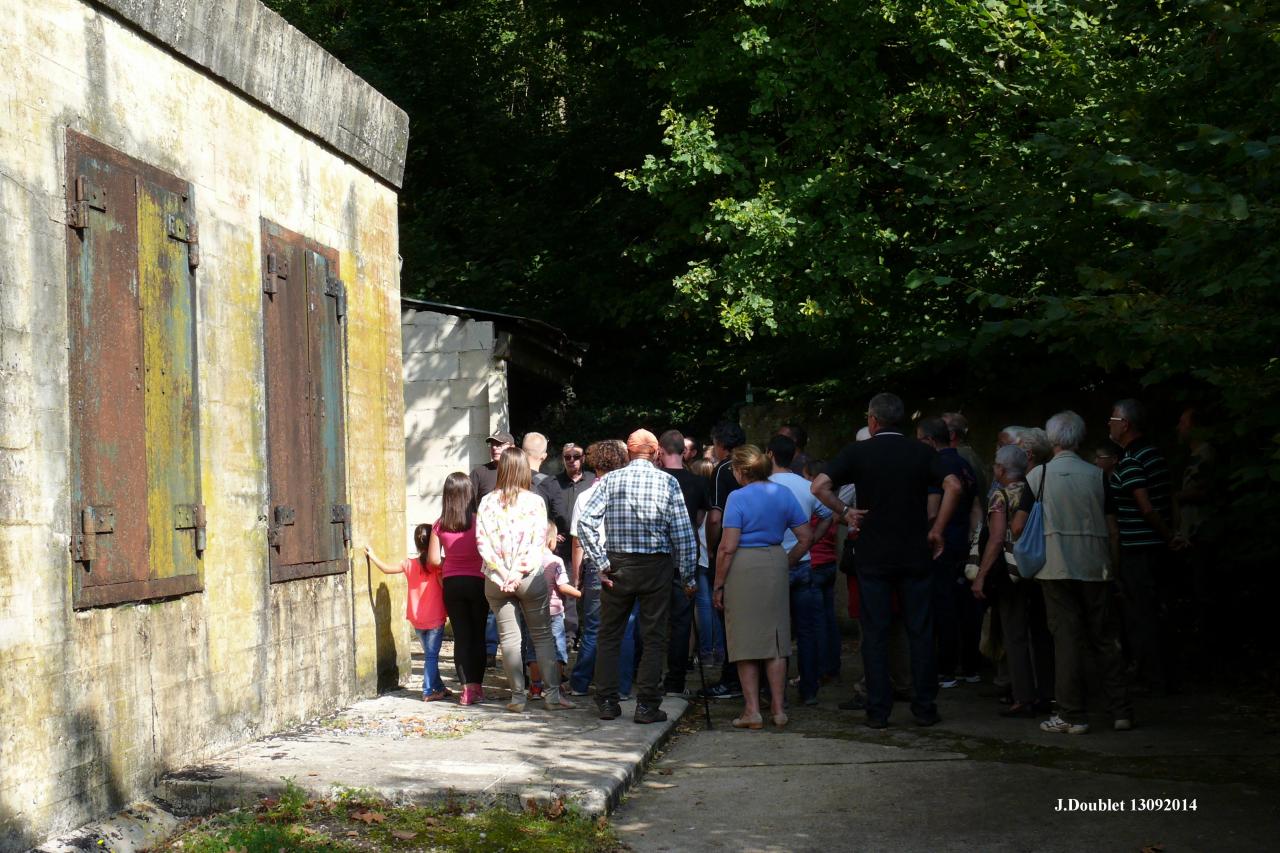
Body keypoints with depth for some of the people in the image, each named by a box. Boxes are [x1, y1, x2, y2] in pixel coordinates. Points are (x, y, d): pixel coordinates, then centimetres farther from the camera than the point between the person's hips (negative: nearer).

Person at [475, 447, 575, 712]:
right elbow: (540, 540, -10)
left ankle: (518, 695, 5)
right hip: (531, 579, -1)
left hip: (497, 580, 1)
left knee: (508, 637, 6)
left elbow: (482, 540, -6)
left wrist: (503, 574, -9)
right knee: (542, 635, 6)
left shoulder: (488, 502, 0)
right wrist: (520, 571, -11)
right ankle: (552, 693, 0)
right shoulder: (535, 501, -3)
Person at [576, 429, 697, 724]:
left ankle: (607, 702, 13)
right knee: (654, 638, 5)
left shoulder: (611, 480, 0)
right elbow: (683, 534, -5)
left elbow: (585, 522, -9)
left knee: (609, 636, 12)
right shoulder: (668, 483, -3)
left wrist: (601, 563, -5)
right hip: (656, 566, -1)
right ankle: (647, 705, 3)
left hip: (618, 565, 1)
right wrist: (687, 576, 3)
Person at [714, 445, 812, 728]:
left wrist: (718, 585, -7)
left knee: (746, 642, 4)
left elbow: (728, 547, -14)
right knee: (775, 640, 12)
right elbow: (806, 538, 6)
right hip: (775, 563, 5)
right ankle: (778, 709, 14)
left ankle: (752, 711, 4)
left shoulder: (738, 497, -10)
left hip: (743, 567, -5)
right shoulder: (783, 493, 5)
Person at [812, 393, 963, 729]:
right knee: (920, 632, 7)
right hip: (916, 555, 1)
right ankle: (924, 707, 9)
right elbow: (953, 486, -11)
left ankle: (878, 710, 4)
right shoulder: (921, 453, 2)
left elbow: (819, 486, -12)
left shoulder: (858, 452, -2)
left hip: (873, 556, -1)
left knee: (875, 634, 4)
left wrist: (844, 511, 1)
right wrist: (937, 530, -4)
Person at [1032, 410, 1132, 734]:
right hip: (1095, 567, 2)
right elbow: (1111, 525, 6)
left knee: (1067, 638, -1)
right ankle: (1121, 712, 11)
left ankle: (1071, 716, -1)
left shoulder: (1038, 475, -2)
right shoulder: (1097, 475, 4)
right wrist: (1112, 564, 16)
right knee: (1105, 638, 9)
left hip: (1056, 567, -2)